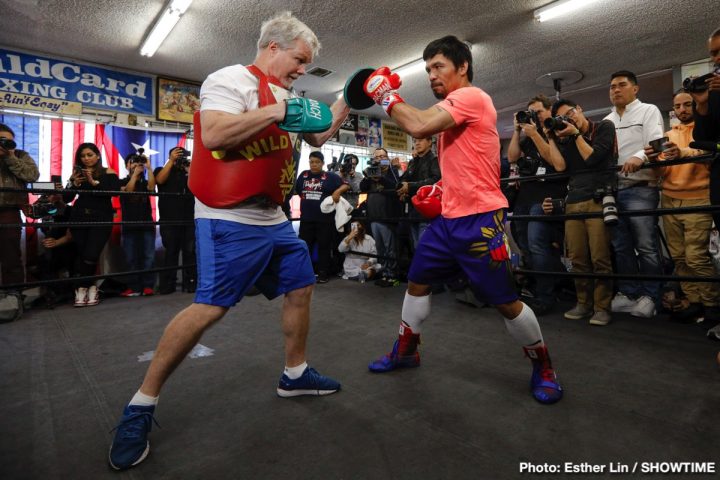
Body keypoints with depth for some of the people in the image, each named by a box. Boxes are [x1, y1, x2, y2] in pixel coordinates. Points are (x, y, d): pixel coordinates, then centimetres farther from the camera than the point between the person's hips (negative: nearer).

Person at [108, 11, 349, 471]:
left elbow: (319, 135, 27)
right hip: (231, 220, -9)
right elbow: (213, 135, -24)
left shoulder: (286, 98, 20)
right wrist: (277, 112, -20)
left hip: (274, 219, 10)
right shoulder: (232, 79, -8)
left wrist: (347, 101, 16)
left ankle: (295, 374, 29)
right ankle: (141, 405, 5)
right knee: (211, 306, -13)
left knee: (301, 288, 12)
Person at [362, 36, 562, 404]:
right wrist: (440, 190, 12)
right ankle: (406, 351, 32)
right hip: (449, 218, 10)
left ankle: (543, 368, 23)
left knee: (505, 302, -2)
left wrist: (385, 95, -9)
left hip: (479, 220, -9)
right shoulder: (451, 109, 20)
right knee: (416, 282, 13)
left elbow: (418, 126, -25)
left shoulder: (472, 96, -11)